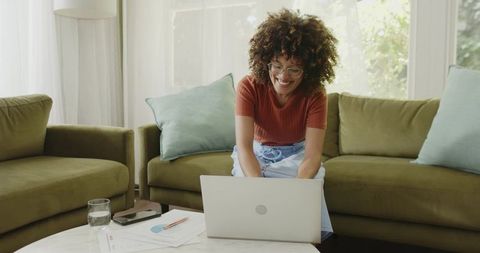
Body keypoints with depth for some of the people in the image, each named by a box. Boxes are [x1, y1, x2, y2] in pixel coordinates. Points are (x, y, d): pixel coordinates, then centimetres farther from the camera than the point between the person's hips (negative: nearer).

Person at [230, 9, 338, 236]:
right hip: (255, 155, 0)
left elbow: (312, 155, -28)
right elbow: (244, 146, -32)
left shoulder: (315, 95, -22)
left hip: (297, 156, 1)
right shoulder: (249, 87, -24)